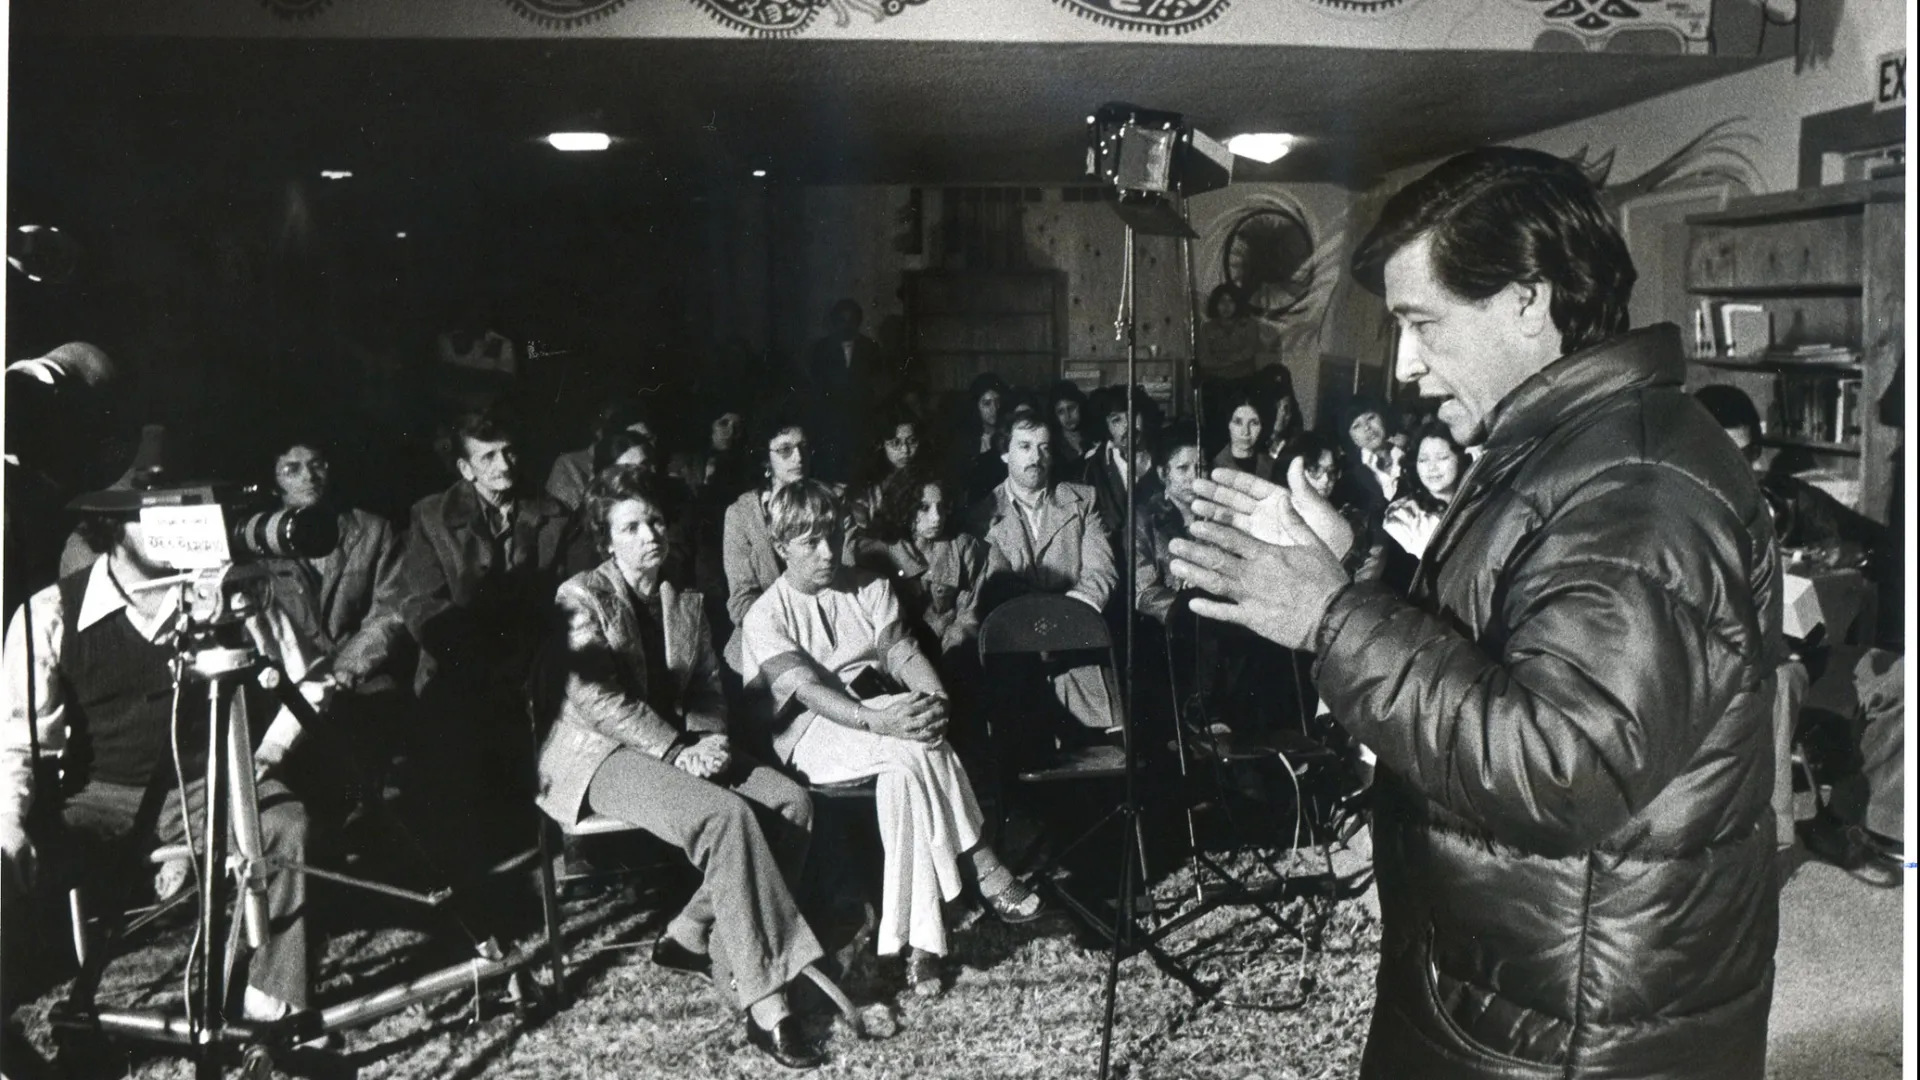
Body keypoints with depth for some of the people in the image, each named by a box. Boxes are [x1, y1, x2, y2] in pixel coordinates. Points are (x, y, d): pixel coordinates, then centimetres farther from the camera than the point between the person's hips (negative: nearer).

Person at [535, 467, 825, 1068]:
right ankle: (765, 1003, -31)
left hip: (679, 745, 7)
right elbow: (596, 700, -16)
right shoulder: (582, 599, -6)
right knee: (729, 816, -32)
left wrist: (711, 739, -7)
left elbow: (707, 688, 15)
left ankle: (692, 936, -9)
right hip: (603, 755, -7)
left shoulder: (684, 601, 14)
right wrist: (678, 749, -21)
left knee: (792, 803, -16)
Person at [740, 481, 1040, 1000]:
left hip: (884, 716, 4)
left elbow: (902, 653, 0)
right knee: (919, 747, -34)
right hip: (813, 733, -4)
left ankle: (919, 941, -31)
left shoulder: (869, 588, 14)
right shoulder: (766, 615, 0)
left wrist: (935, 699, -24)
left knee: (907, 768, -33)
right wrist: (876, 720, -35)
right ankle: (982, 870, -24)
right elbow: (806, 688, -16)